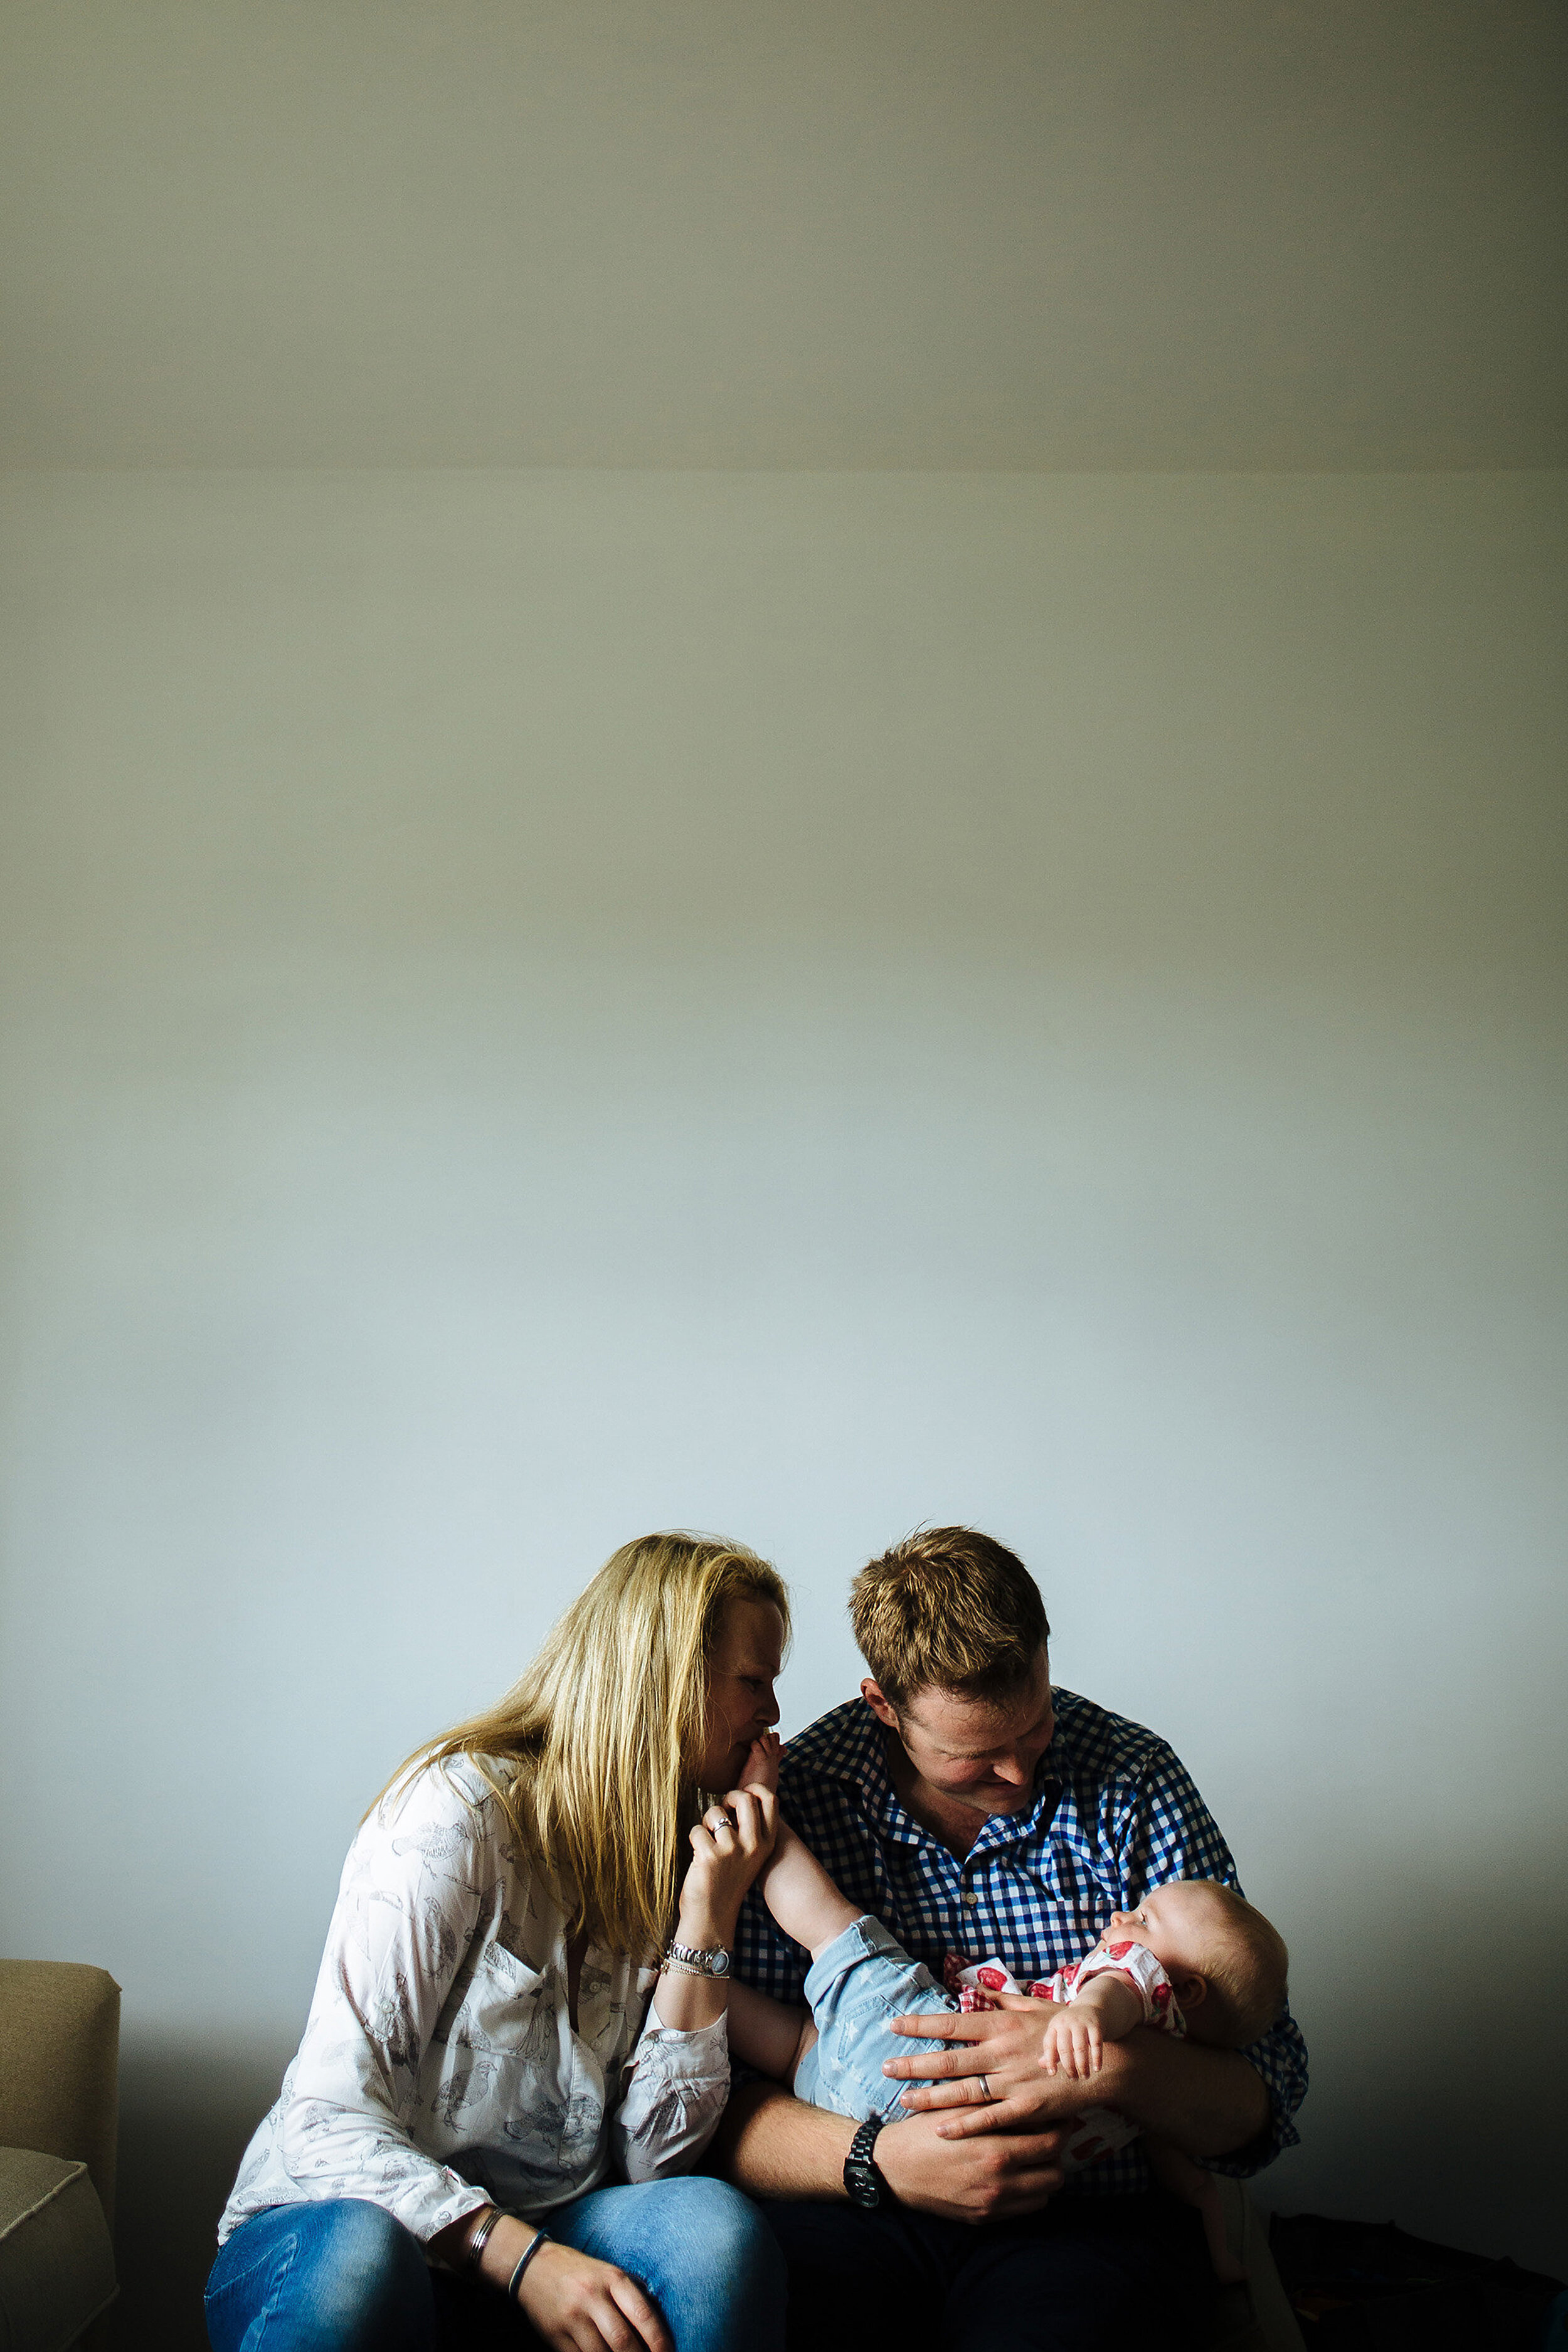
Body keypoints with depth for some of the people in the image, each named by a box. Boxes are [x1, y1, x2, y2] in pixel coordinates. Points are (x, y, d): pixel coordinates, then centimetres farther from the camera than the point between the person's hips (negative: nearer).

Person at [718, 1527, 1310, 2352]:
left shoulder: (1134, 1783, -4)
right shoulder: (793, 1798, -6)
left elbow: (1265, 2097, -4)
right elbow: (711, 2097, -8)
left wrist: (1114, 2066, -24)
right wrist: (876, 2160, -25)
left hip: (1091, 2214, 0)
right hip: (858, 2212, 1)